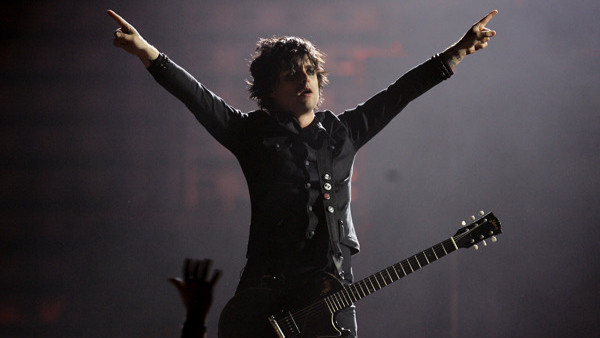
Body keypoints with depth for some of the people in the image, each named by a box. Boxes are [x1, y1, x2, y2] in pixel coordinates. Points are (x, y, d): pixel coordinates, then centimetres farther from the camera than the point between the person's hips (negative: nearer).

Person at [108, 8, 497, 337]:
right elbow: (194, 94, -7)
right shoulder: (253, 133, 3)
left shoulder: (344, 131, 13)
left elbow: (402, 91, 16)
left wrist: (459, 51, 17)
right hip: (267, 291, -3)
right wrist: (145, 51, -19)